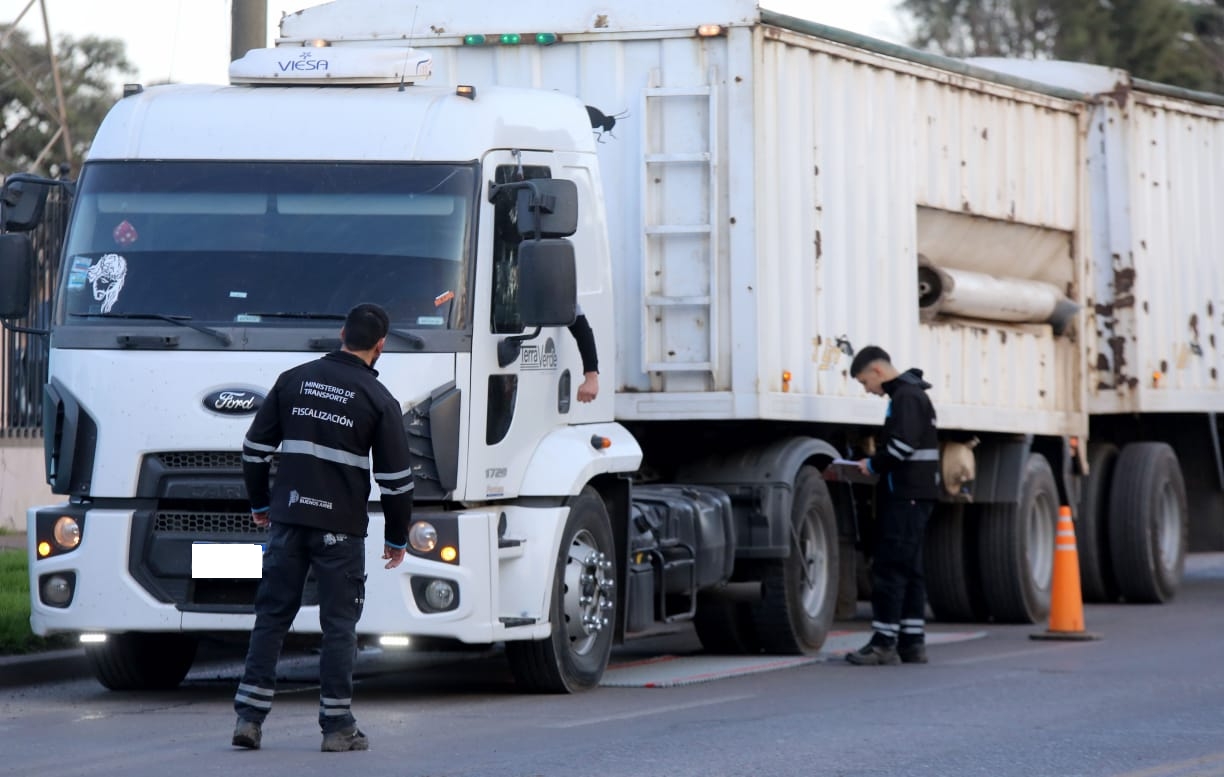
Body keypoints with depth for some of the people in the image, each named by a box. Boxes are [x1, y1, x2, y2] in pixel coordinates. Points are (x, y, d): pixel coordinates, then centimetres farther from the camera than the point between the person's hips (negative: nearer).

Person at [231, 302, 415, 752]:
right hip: (340, 528, -3)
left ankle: (249, 716, 4)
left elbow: (255, 448, 10)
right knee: (339, 624, 3)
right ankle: (337, 727, 4)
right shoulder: (379, 401, -4)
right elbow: (396, 478, -3)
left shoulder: (293, 380, 6)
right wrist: (397, 539, 9)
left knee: (271, 615, 9)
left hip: (287, 519, 3)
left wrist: (260, 504, 24)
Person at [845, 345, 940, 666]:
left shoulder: (906, 396, -13)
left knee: (889, 568, -10)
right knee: (908, 569, 11)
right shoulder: (911, 394, 19)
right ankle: (912, 642, 13)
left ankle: (884, 642, -10)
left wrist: (874, 464, -8)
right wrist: (877, 464, 11)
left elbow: (903, 444, -23)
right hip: (914, 494, 11)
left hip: (906, 495, -11)